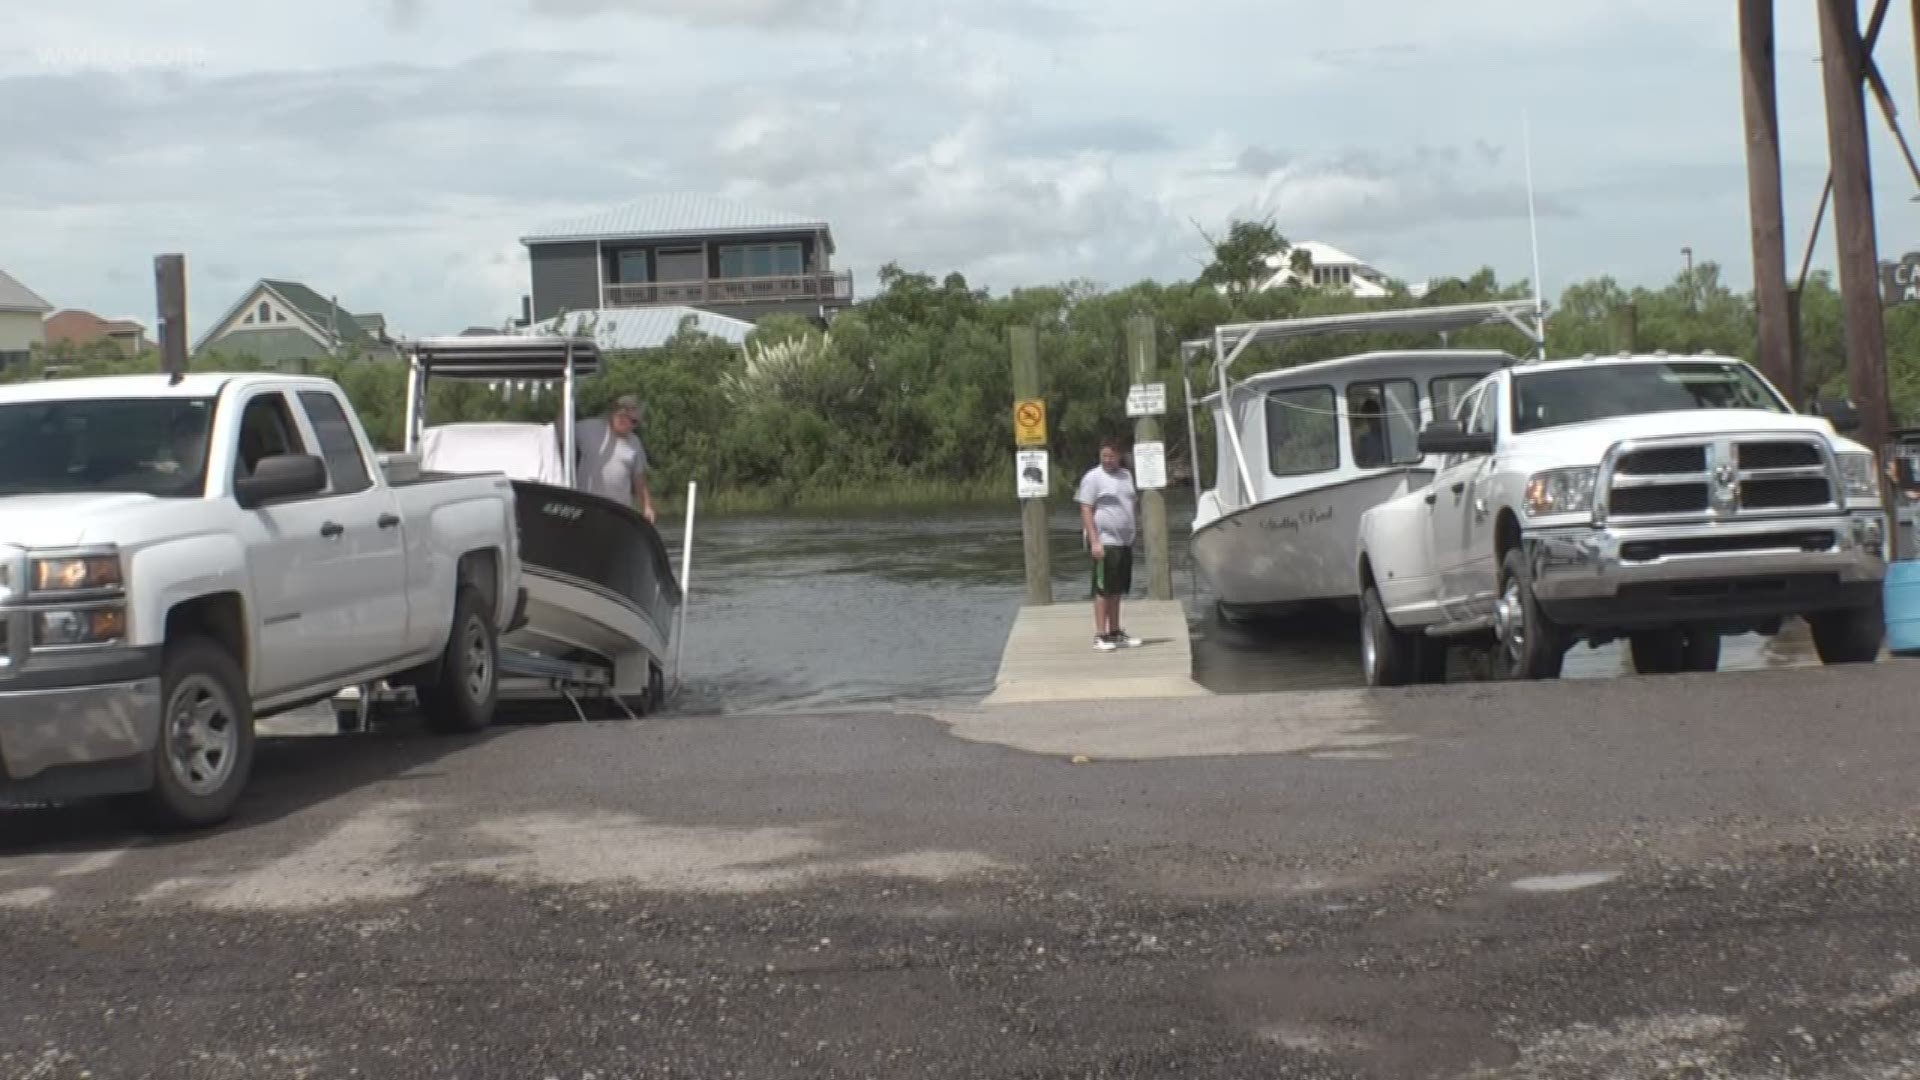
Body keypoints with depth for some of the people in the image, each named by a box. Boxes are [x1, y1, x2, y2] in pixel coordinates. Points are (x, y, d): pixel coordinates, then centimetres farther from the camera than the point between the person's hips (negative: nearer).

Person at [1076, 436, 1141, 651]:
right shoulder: (1093, 478, -6)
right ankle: (1100, 635, -5)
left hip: (1125, 542, 7)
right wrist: (1094, 541, -18)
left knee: (1116, 590, 12)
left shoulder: (1126, 476, 14)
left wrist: (1135, 533, 17)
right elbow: (1086, 511, -11)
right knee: (1103, 590, -7)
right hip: (1105, 542, -7)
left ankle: (1115, 633, 18)